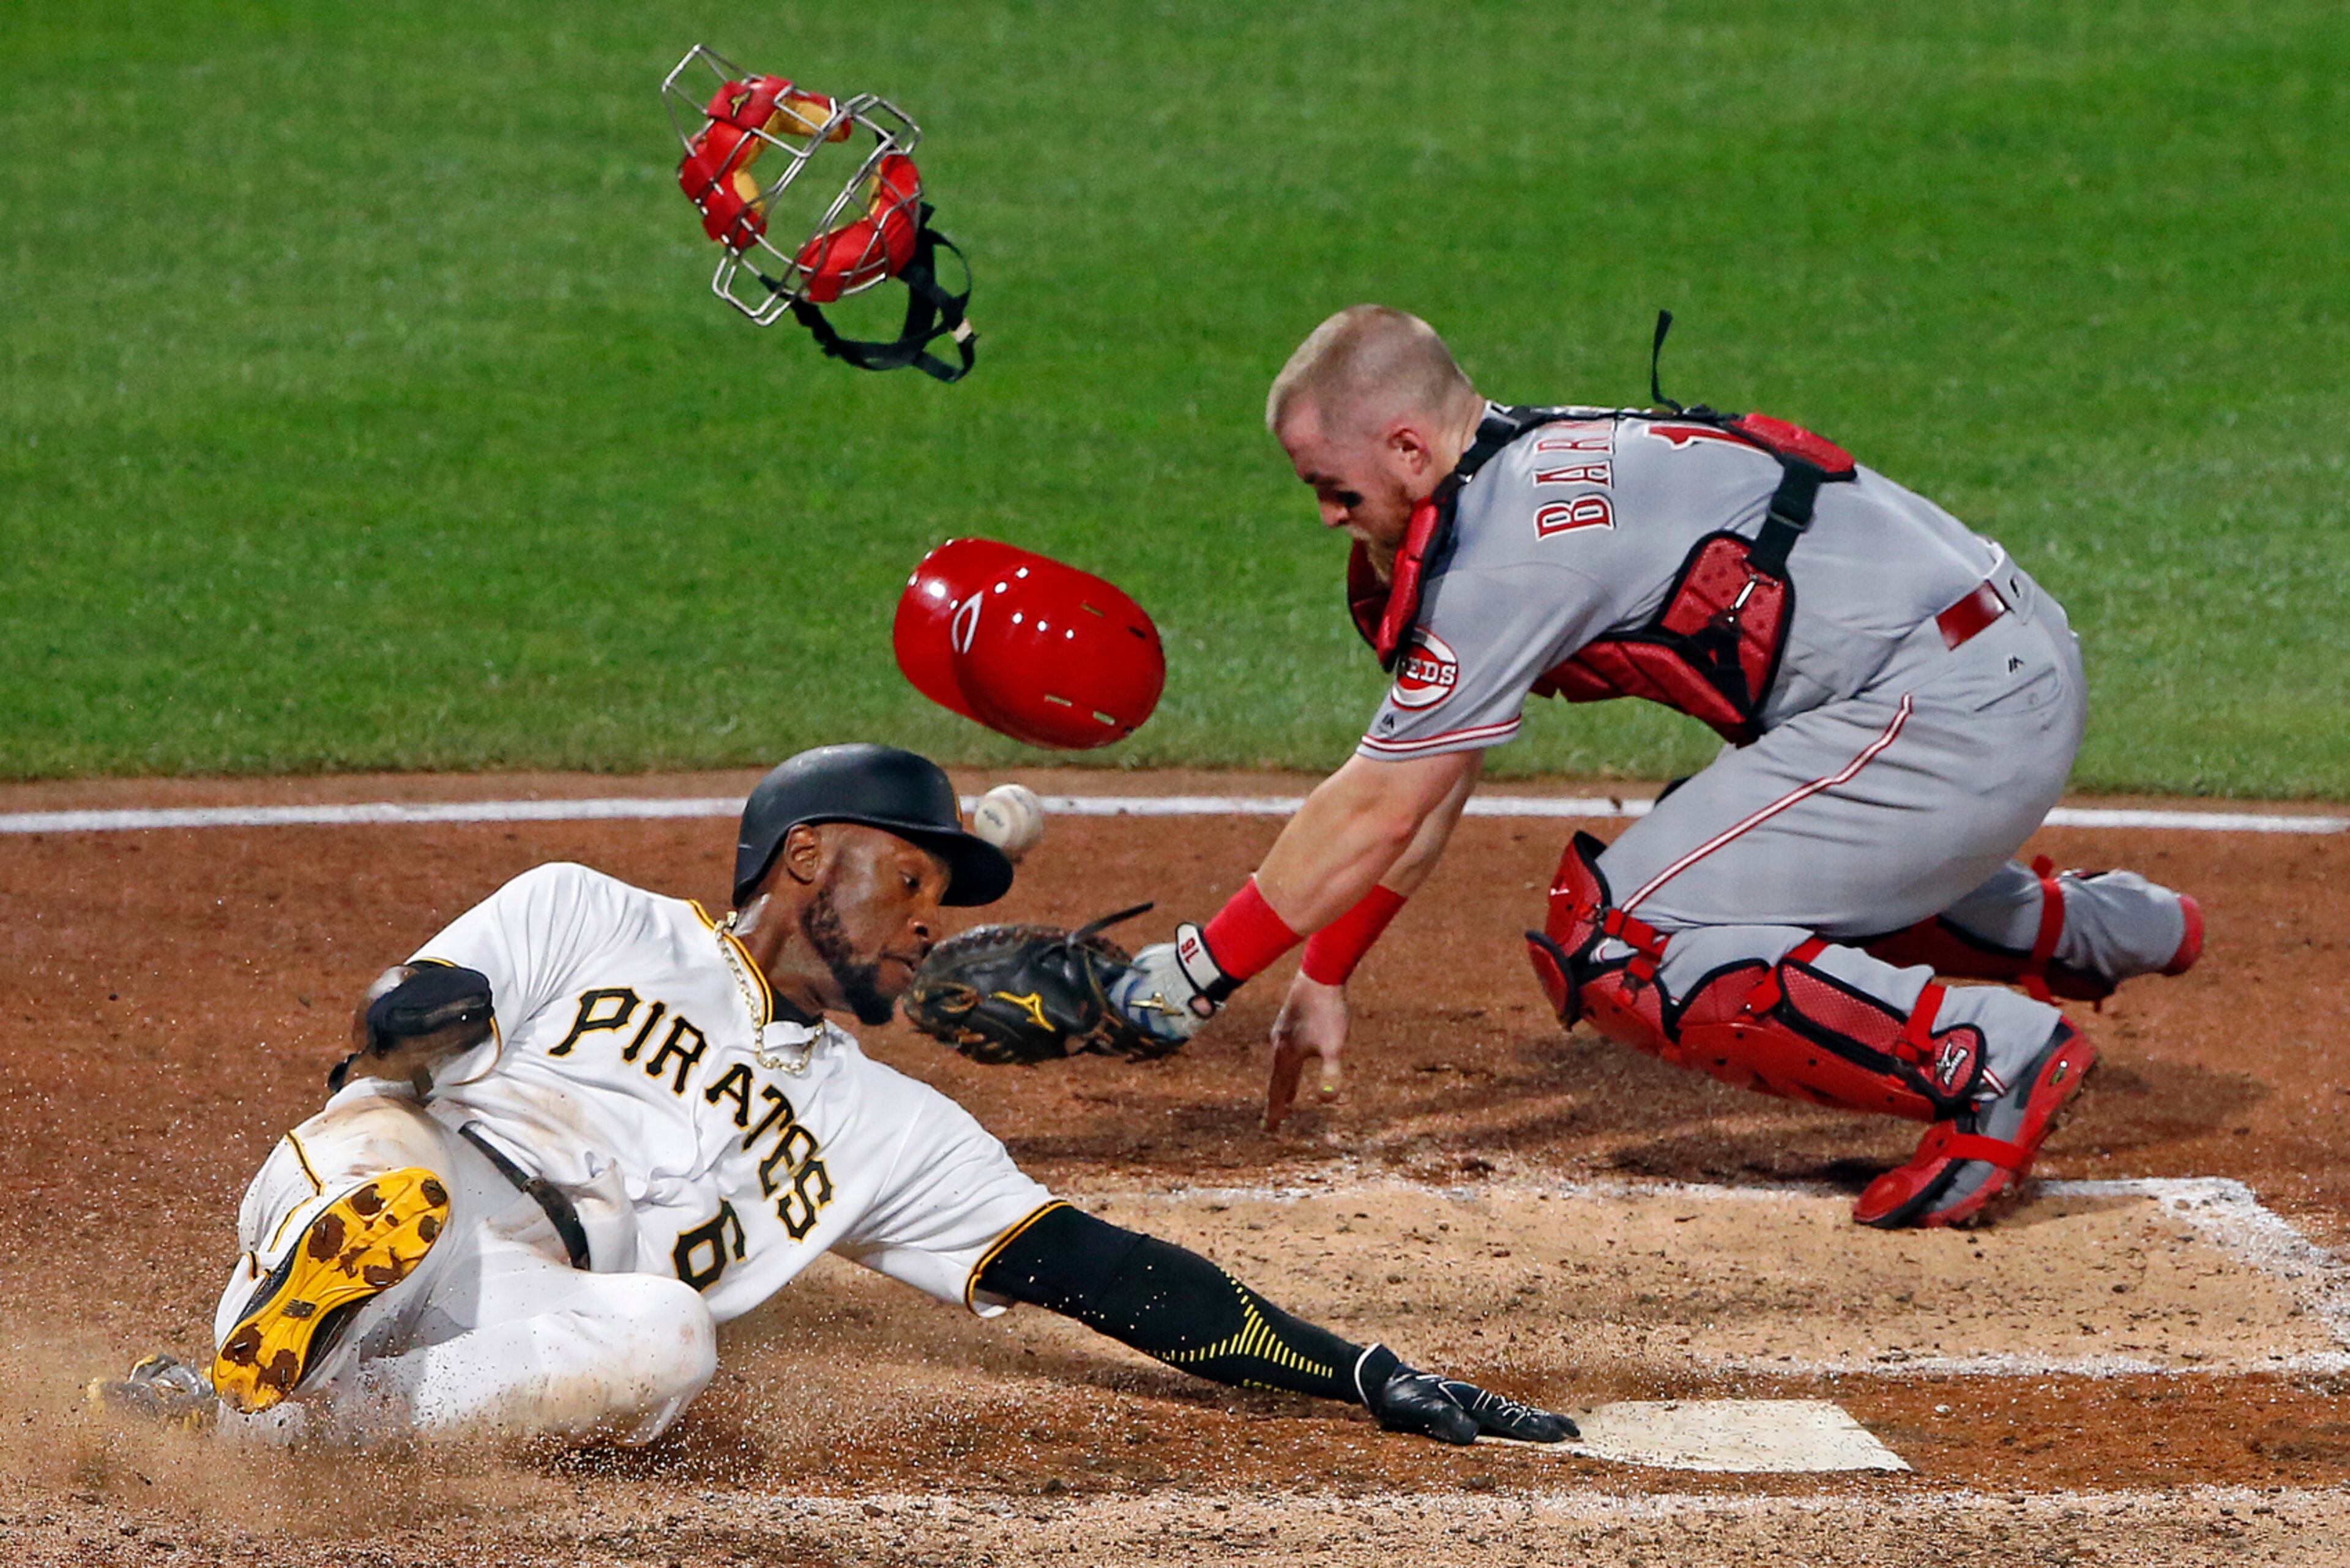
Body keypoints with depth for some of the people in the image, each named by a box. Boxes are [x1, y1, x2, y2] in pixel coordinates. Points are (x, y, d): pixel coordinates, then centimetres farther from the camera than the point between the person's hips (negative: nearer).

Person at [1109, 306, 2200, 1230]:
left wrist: (1199, 972, -4)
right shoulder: (1518, 476, 13)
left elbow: (1378, 814, -11)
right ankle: (2080, 928, 38)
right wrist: (1323, 976, 23)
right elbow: (1423, 788, 20)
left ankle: (1994, 1058, -16)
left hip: (1953, 716, -10)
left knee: (1613, 942, -11)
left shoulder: (1509, 546, -15)